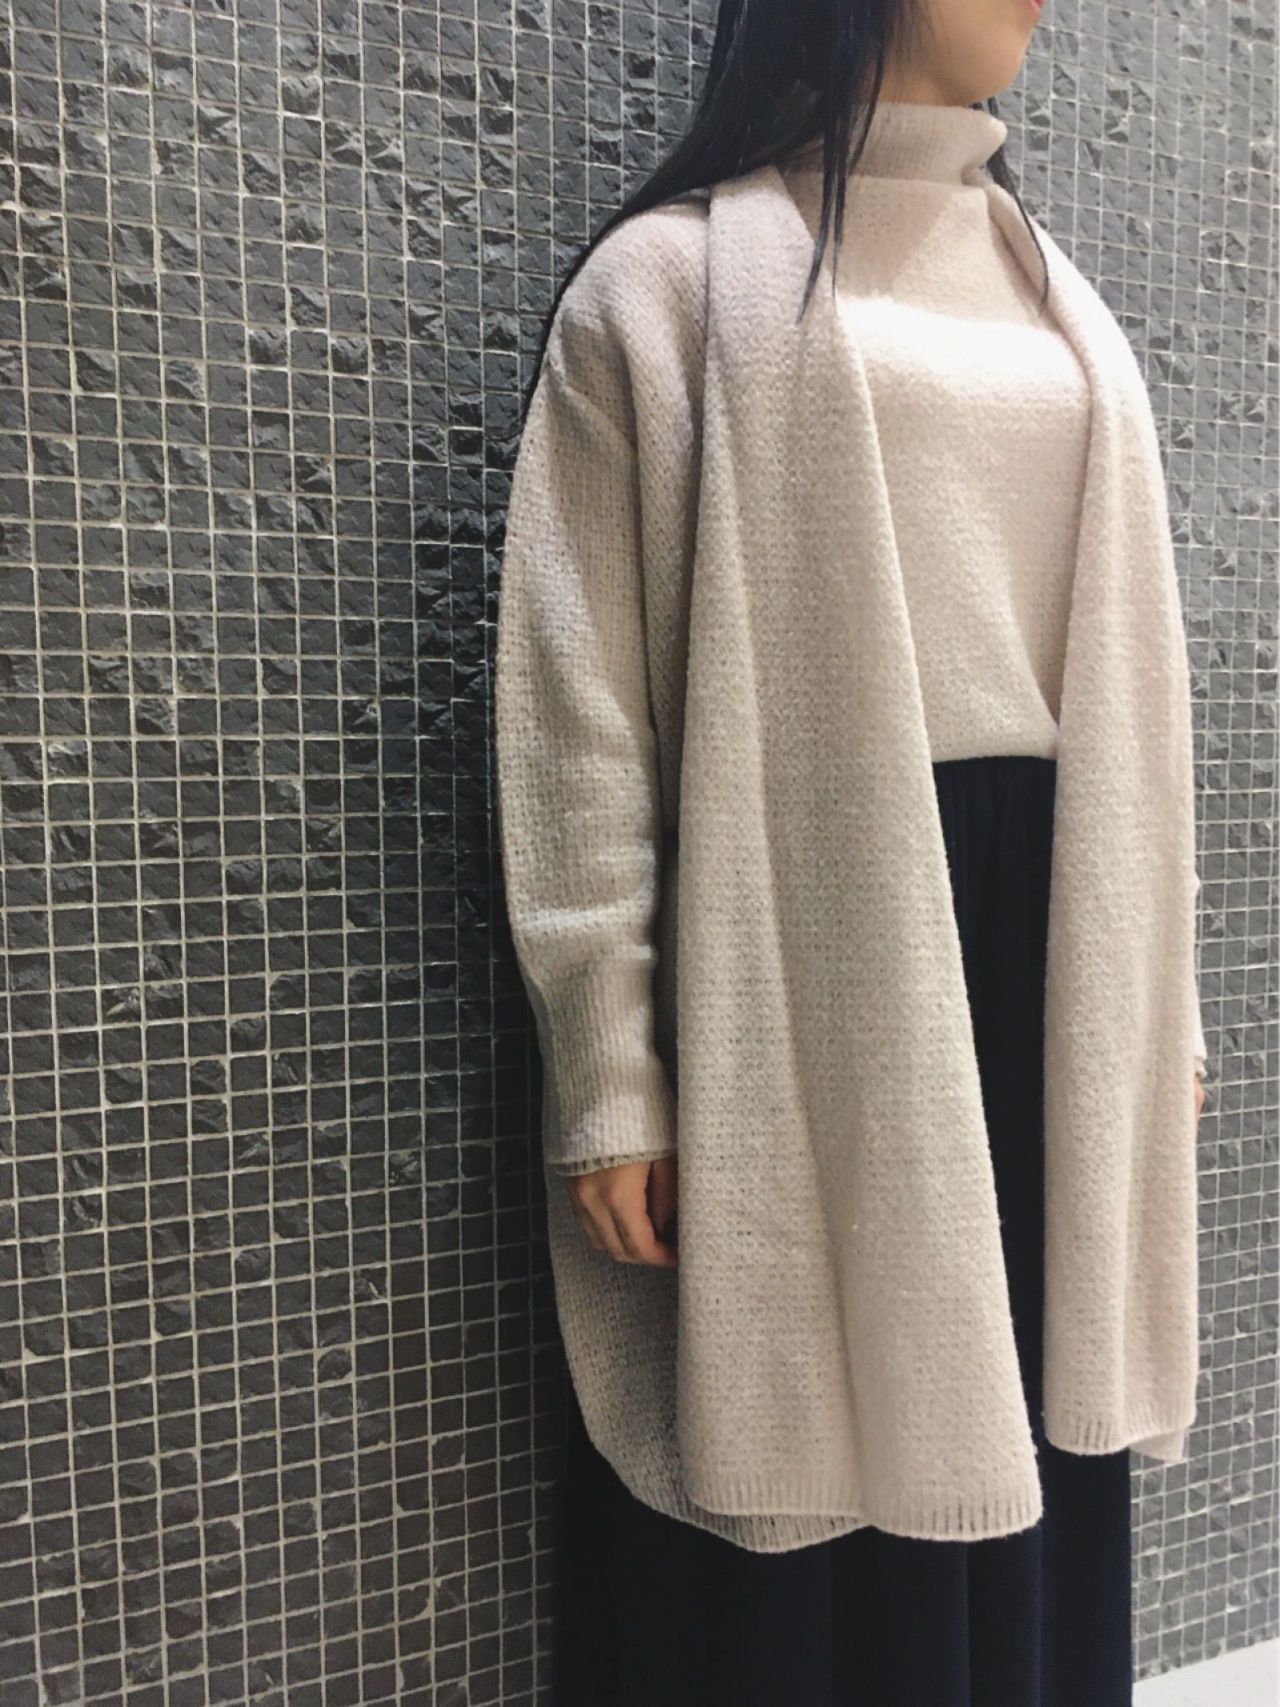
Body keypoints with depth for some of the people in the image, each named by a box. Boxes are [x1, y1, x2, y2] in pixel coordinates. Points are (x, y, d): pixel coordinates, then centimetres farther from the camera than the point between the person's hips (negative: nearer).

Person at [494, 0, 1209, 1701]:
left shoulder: (1045, 289, 20)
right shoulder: (673, 276, 2)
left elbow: (1124, 674, 17)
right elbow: (581, 703, -5)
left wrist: (1163, 999, 15)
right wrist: (610, 1078, -10)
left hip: (1042, 943, 6)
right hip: (801, 943, -5)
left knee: (1016, 1476, 14)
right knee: (810, 1461, 5)